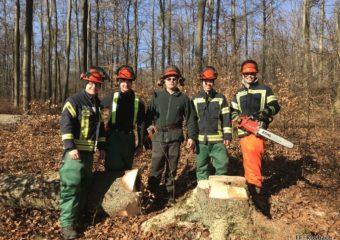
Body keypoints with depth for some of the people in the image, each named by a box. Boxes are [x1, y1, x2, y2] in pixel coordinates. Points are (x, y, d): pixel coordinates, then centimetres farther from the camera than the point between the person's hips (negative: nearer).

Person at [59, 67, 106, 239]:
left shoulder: (97, 104, 14)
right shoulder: (74, 100, -10)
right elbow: (65, 124, -17)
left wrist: (101, 146, 19)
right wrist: (70, 147, -24)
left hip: (89, 150, 8)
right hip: (75, 150, -8)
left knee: (85, 184, 13)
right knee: (71, 185, -10)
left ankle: (78, 216, 26)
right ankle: (67, 224, -7)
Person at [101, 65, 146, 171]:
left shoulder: (138, 101, 3)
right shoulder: (112, 97, -2)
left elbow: (141, 123, 6)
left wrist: (140, 143, 6)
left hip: (128, 138, 2)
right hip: (113, 138, -2)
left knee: (127, 168, 12)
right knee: (112, 169, -3)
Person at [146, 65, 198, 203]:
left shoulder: (183, 98, 6)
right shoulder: (157, 96, 7)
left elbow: (190, 118, 7)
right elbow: (149, 113, 11)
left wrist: (191, 136, 2)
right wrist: (149, 125, -8)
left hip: (175, 136, 1)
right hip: (159, 136, 0)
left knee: (172, 167, 8)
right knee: (156, 166, -5)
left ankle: (170, 194, 20)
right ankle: (152, 192, 8)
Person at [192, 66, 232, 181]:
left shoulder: (221, 98, 4)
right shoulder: (195, 99, 6)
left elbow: (226, 118, 3)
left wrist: (227, 136, -3)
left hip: (218, 140, -1)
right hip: (201, 140, 1)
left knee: (222, 164, -3)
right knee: (201, 167, 7)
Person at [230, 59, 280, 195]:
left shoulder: (265, 90, 9)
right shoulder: (238, 94, 22)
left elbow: (275, 106, 4)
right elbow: (233, 111, 22)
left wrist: (264, 113, -16)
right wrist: (238, 118, -1)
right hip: (244, 131, 5)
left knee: (253, 153, -21)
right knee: (248, 158, 5)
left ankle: (255, 184, -20)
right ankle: (250, 182, 13)